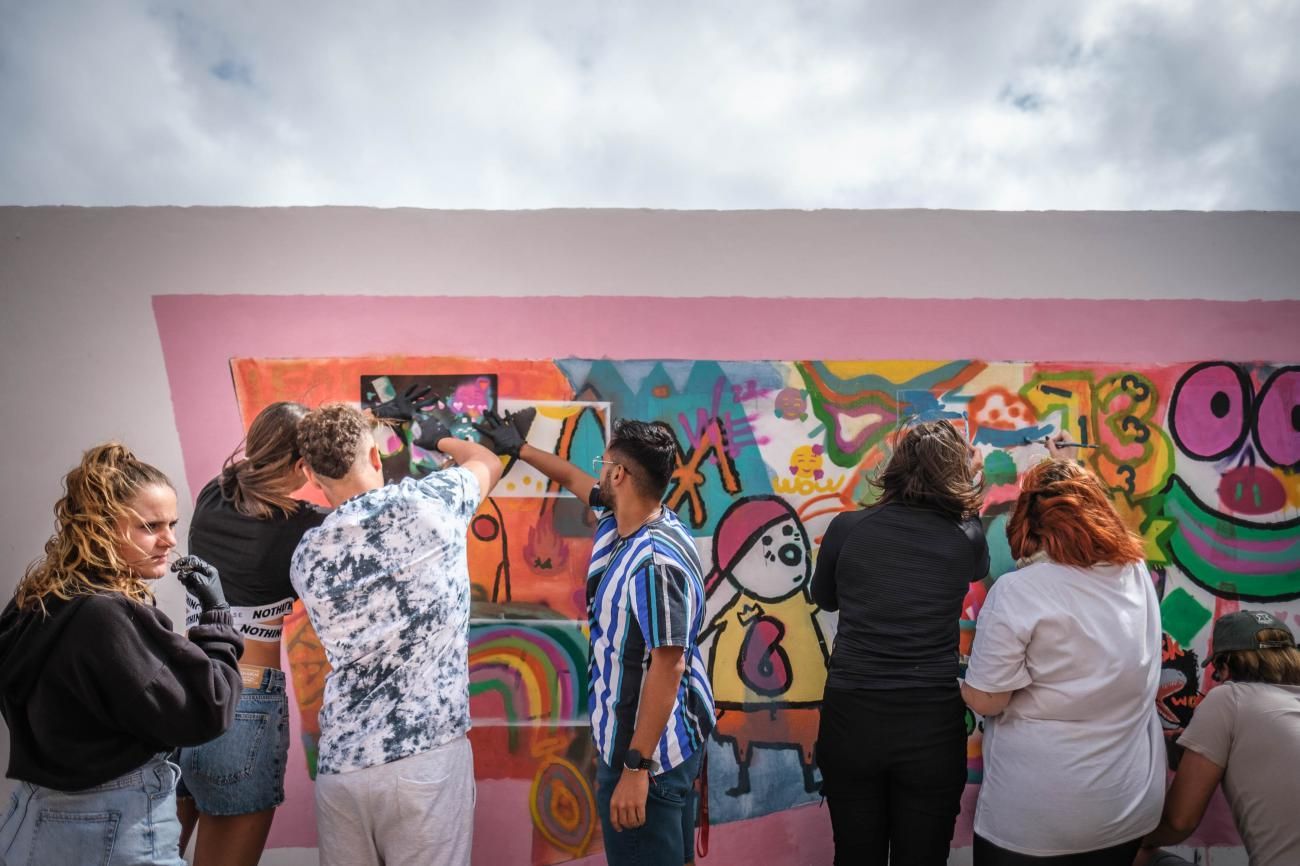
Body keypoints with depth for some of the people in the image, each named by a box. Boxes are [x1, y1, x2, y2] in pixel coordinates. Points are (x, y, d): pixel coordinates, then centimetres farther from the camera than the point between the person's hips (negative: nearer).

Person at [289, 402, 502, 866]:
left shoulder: (306, 556, 4)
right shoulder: (427, 503, -5)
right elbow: (488, 462, 15)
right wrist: (436, 436, 34)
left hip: (340, 760, 4)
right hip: (427, 755, -4)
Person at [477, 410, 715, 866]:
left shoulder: (656, 561, -28)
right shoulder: (619, 521, 1)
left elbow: (667, 668, -28)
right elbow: (573, 479, 21)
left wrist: (636, 767, -26)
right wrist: (518, 448, 33)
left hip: (649, 750, -9)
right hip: (628, 737, 10)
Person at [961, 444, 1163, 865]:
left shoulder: (1017, 591, -20)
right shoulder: (1137, 573, -3)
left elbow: (985, 701, -17)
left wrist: (960, 684, 4)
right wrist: (1071, 470, 35)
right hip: (1131, 803, 5)